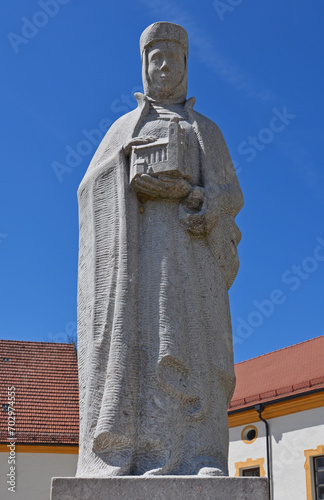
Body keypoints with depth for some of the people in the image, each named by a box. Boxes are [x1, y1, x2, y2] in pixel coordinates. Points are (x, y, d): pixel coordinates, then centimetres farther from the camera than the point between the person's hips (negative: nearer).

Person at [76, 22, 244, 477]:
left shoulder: (206, 132, 22)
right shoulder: (123, 129, 26)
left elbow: (230, 198, 9)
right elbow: (90, 190, 13)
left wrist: (186, 191, -12)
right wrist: (123, 166, -8)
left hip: (184, 240, 0)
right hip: (128, 243, 1)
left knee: (183, 343, -16)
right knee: (127, 342, -15)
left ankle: (192, 462, -21)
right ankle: (121, 463, -19)